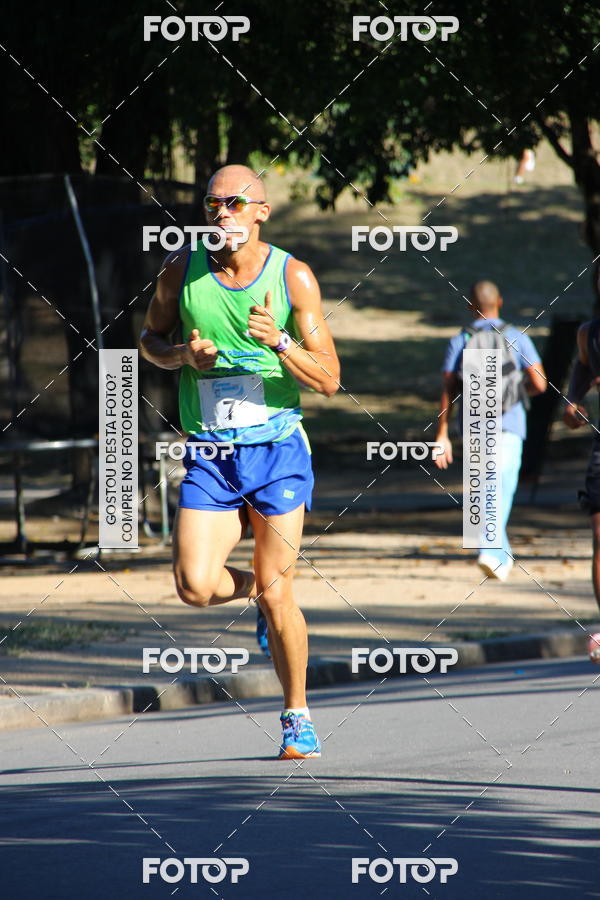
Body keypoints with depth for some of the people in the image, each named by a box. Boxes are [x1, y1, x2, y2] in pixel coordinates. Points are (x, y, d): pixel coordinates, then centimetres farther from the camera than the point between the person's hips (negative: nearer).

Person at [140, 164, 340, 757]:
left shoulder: (293, 277, -4)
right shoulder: (183, 269, 0)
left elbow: (328, 380, -4)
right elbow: (150, 338, 15)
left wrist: (279, 342, -23)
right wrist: (183, 355, -8)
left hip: (278, 448, -2)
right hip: (209, 455, 2)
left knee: (276, 595, -3)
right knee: (195, 587, -13)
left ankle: (298, 718, 16)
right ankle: (255, 586, 22)